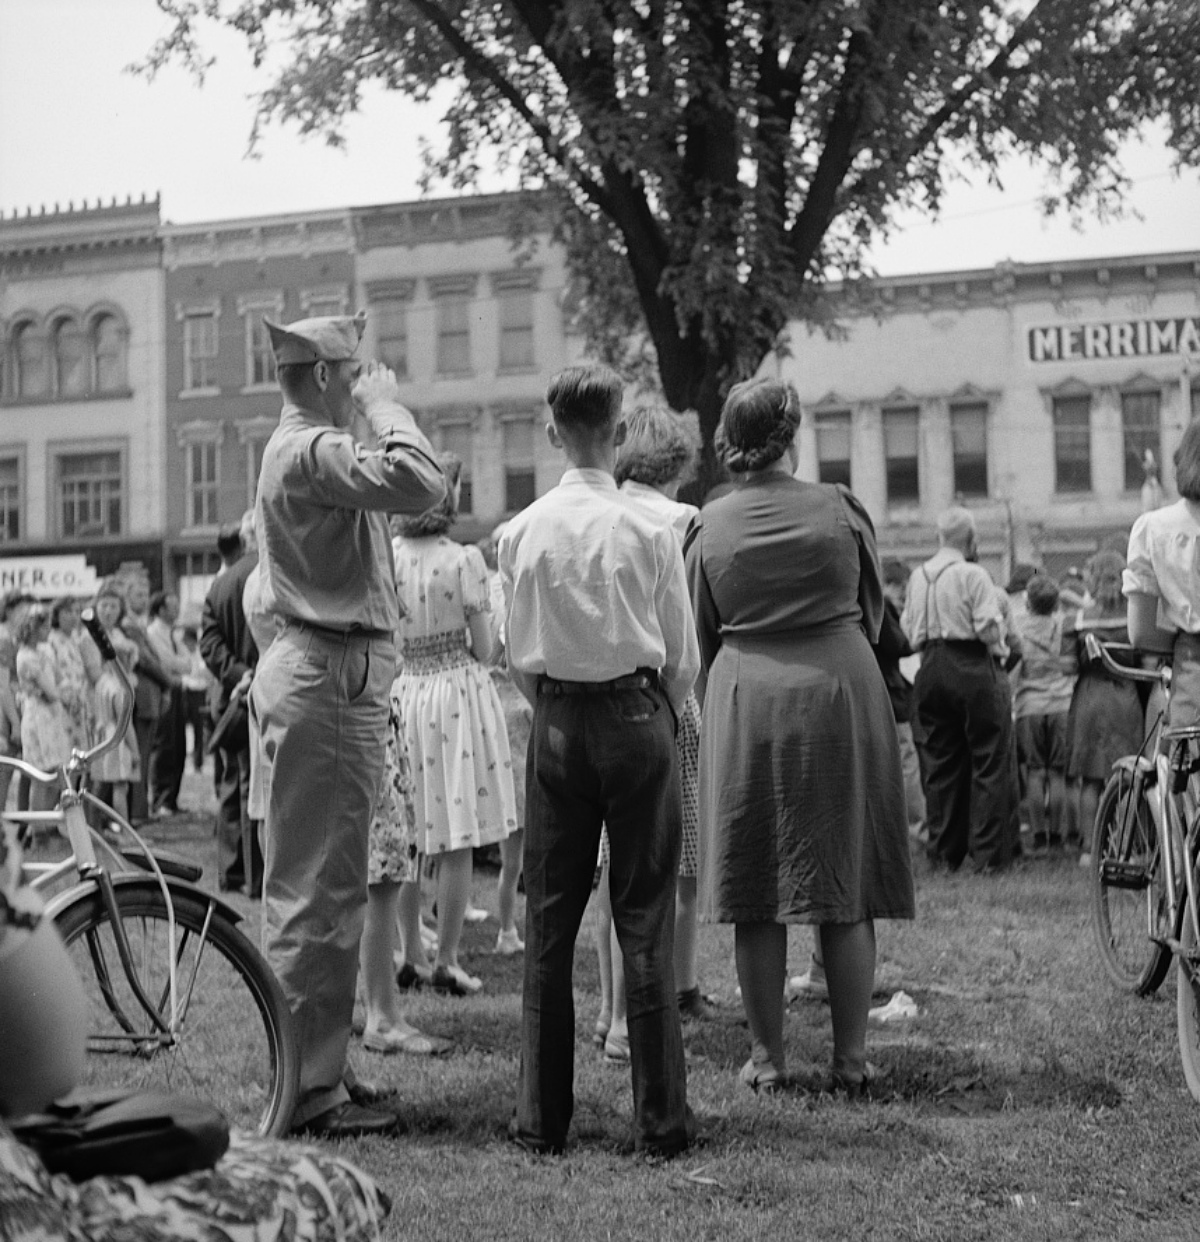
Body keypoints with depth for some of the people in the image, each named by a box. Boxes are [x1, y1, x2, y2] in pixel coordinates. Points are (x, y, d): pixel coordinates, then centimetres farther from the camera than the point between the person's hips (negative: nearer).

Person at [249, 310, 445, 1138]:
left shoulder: (302, 449, 19)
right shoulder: (313, 451, -15)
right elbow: (419, 483, -29)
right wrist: (387, 407, -15)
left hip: (330, 675, 11)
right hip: (329, 679, -11)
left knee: (321, 887, 15)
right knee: (318, 890, -7)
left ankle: (318, 1069, 24)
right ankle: (311, 1090, -2)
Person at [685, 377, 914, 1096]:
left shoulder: (710, 528, -1)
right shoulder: (840, 510, -3)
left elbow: (702, 636, 8)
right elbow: (874, 612, 10)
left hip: (746, 705, 1)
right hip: (841, 691, 0)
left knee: (755, 890, 7)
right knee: (846, 887, 6)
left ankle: (768, 1058, 11)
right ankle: (852, 1059, 8)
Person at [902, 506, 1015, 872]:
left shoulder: (918, 576, 7)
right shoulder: (973, 574, -11)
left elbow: (908, 630, 11)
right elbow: (989, 627, -15)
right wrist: (1000, 650, 2)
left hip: (930, 670, 6)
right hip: (973, 667, -6)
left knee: (940, 763, 11)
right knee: (989, 762, 1)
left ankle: (945, 851, 14)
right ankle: (988, 852, -1)